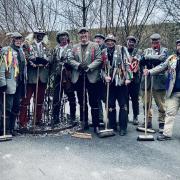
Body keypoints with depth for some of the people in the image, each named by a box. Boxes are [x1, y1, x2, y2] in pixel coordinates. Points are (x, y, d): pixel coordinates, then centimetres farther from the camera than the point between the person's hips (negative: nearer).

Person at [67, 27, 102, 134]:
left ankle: (96, 125, 4)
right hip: (79, 78, 4)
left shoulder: (95, 46, 5)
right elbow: (70, 59, 7)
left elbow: (99, 60, -4)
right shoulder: (75, 47, 15)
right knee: (82, 102, 12)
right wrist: (78, 65, -11)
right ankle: (84, 123, 23)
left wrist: (89, 67, -17)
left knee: (94, 102, -2)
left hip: (92, 78, -4)